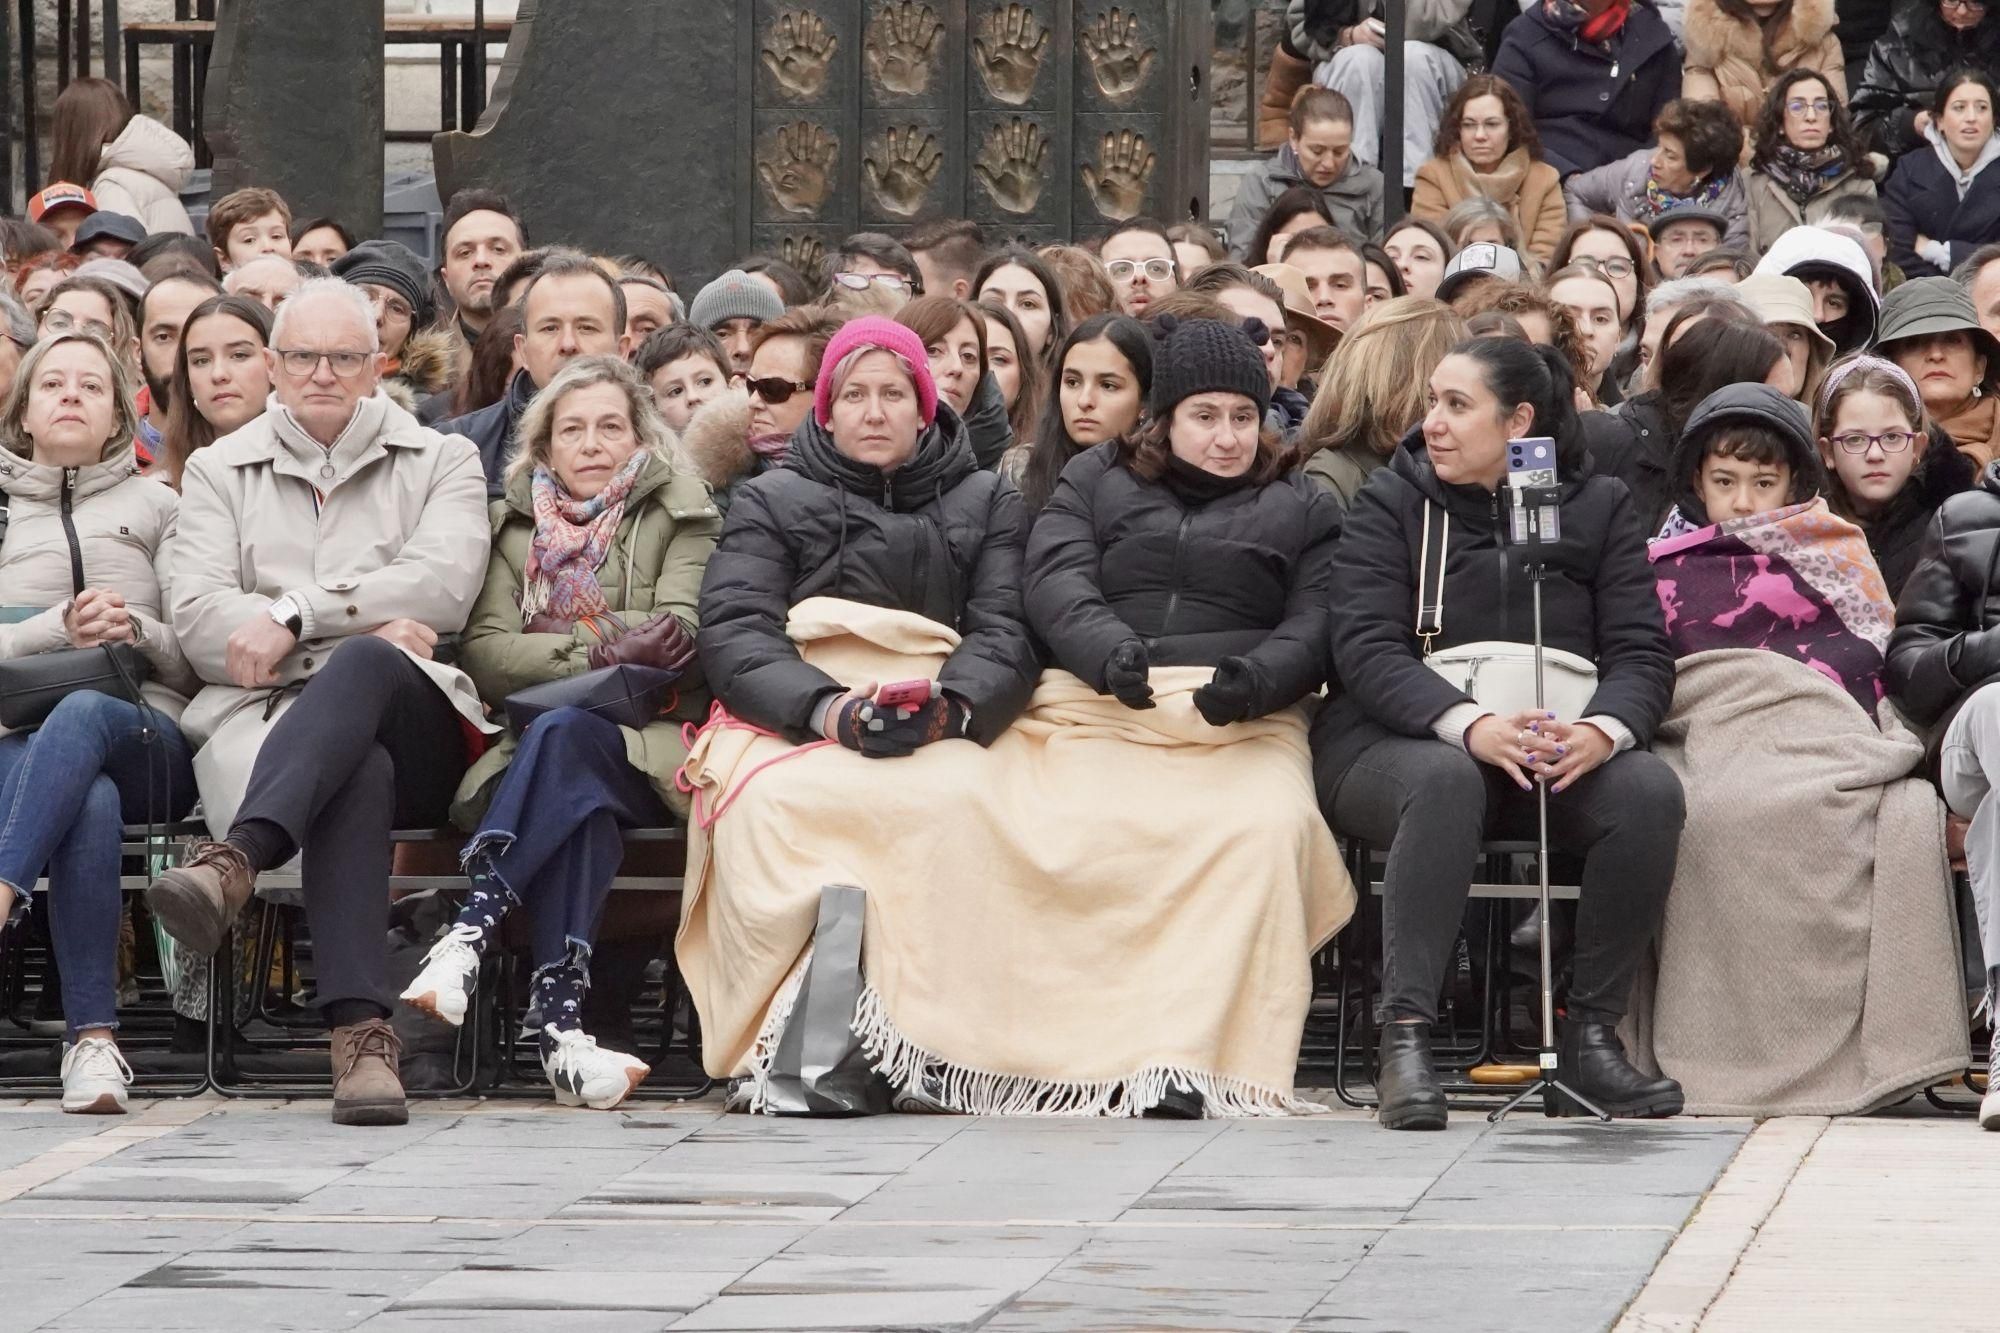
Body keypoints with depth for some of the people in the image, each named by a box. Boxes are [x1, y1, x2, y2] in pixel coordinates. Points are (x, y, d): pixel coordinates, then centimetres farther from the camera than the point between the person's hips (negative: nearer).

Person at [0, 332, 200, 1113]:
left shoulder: (155, 505, 23)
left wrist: (137, 632, -9)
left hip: (148, 737, 0)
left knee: (80, 713, -41)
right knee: (90, 802, -40)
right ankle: (93, 1039, -49)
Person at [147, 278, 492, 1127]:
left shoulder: (442, 463, 20)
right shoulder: (219, 472, 22)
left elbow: (443, 586, -2)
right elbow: (197, 618, 5)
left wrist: (294, 616, -11)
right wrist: (373, 617, -6)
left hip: (409, 717, 0)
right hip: (260, 715, 0)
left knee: (363, 664, -39)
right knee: (359, 773, -39)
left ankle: (232, 863, -60)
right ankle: (361, 1032, -57)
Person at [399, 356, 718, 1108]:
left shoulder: (681, 517, 15)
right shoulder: (513, 525, 21)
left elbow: (680, 643, -2)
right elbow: (485, 657, 4)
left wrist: (550, 650, -5)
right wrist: (604, 650, -9)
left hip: (646, 752, -1)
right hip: (534, 749, 1)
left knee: (563, 735, -38)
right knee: (576, 798, -37)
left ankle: (473, 931, -50)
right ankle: (560, 1023, -52)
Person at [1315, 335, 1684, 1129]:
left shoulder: (1599, 507, 12)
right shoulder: (1391, 504, 6)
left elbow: (1642, 652, 3)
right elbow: (1368, 649, -8)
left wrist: (1602, 729, -22)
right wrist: (1471, 726, -27)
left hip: (1563, 746, 2)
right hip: (1397, 742, -2)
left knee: (1648, 791, -29)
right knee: (1445, 780, -38)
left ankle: (1591, 1032, -20)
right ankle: (1405, 1040, -43)